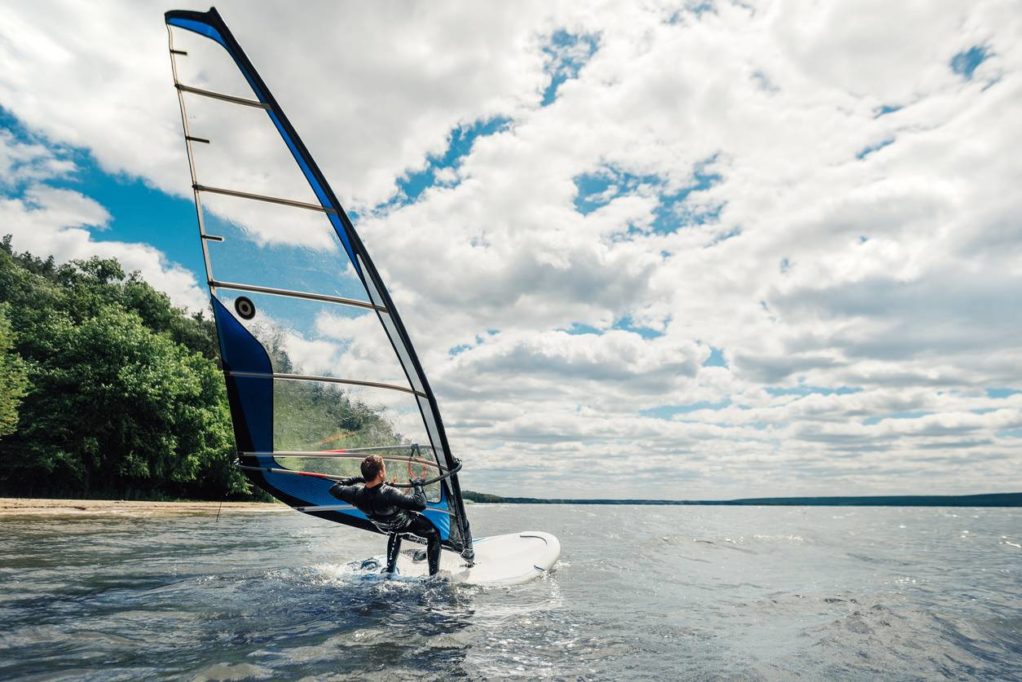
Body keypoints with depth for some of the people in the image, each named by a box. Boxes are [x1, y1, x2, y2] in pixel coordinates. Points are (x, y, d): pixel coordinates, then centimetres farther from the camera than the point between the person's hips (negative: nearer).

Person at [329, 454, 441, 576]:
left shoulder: (357, 493, -31)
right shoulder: (389, 494, -48)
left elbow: (335, 489, -10)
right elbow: (420, 504, -50)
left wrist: (357, 479, -2)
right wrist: (417, 486, -31)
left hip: (385, 526, 5)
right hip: (407, 523, -5)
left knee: (395, 533, 41)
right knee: (434, 535, 20)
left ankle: (390, 570, 44)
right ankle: (434, 574, 18)